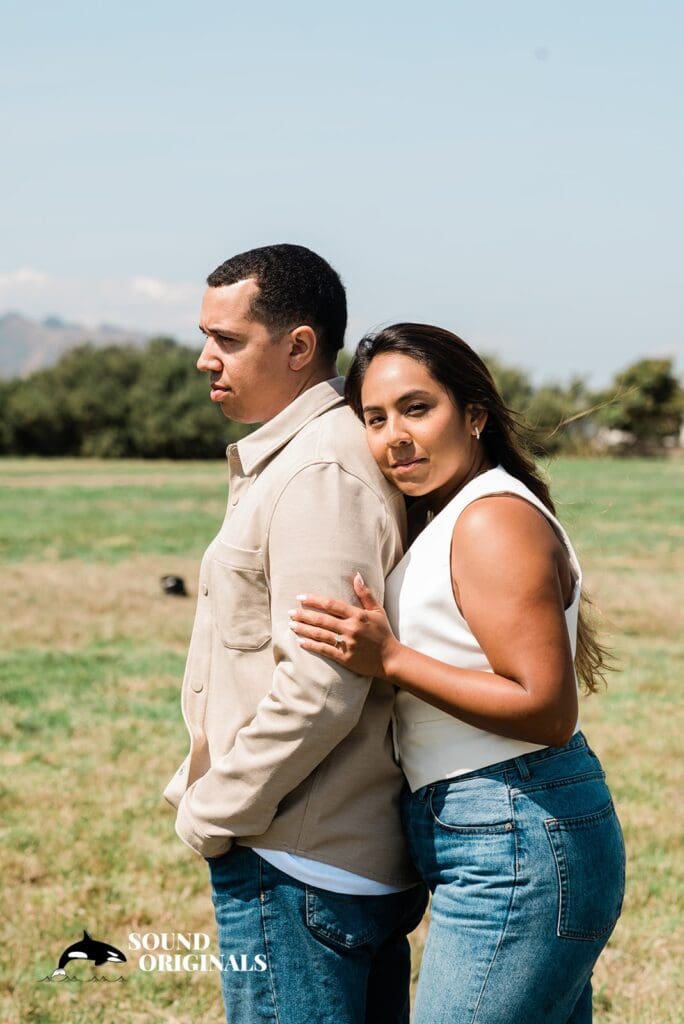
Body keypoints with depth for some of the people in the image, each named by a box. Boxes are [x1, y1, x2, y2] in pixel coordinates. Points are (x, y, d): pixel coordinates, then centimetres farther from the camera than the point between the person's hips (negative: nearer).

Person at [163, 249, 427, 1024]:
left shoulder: (320, 474, -18)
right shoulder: (285, 459, 15)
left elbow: (319, 688, -25)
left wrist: (211, 815, -14)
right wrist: (200, 786, 16)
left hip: (294, 866, -10)